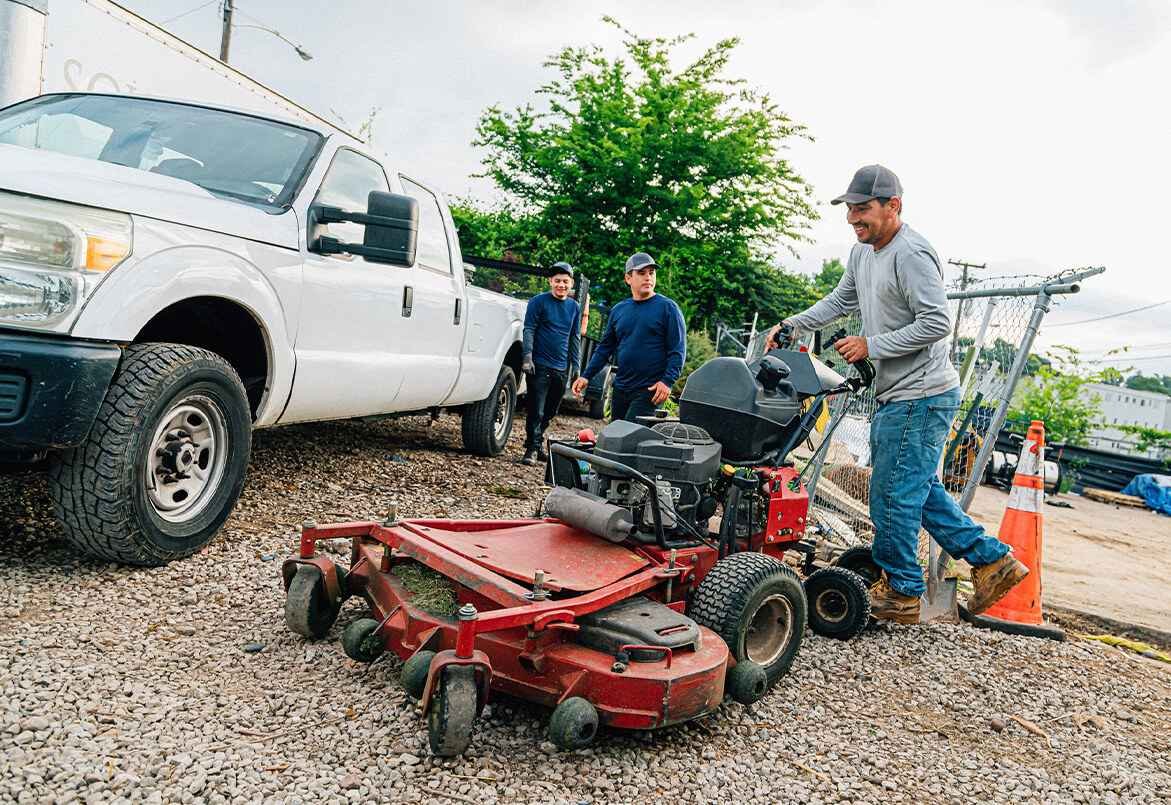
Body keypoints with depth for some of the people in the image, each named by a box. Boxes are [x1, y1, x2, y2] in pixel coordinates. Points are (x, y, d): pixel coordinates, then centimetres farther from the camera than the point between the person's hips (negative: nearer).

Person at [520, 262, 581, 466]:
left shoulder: (574, 307, 13)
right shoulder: (538, 302, -2)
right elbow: (529, 330, -6)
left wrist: (575, 365, 13)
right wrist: (527, 357, -15)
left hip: (561, 369, 5)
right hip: (539, 365, -5)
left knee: (550, 412, 13)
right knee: (536, 411, -7)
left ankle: (537, 444, 25)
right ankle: (533, 448, 0)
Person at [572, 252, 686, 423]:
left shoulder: (667, 307, -5)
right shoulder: (618, 310, 11)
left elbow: (678, 349, -9)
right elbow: (605, 347, 16)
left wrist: (667, 381, -20)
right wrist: (586, 376, 9)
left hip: (649, 390, -6)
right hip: (620, 388, 6)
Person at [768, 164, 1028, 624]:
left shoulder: (911, 254, -18)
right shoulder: (863, 252, 12)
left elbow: (936, 324, -23)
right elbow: (839, 301, 23)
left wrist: (870, 346, -19)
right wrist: (790, 326, 11)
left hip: (919, 398, -10)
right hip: (897, 396, 10)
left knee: (893, 495, -1)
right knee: (920, 488, 17)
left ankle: (900, 595, 15)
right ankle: (992, 560, 27)